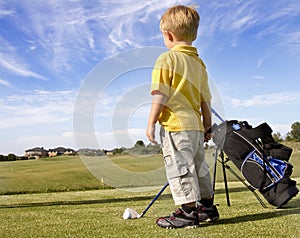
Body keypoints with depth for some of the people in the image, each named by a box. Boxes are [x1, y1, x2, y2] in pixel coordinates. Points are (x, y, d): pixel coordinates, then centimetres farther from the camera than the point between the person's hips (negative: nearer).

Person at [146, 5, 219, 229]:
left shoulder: (166, 59, -7)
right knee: (199, 166, 17)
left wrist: (151, 123, -9)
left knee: (180, 167, -4)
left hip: (175, 124, -8)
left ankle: (189, 211, -3)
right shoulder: (199, 62, 15)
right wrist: (207, 126, 24)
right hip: (195, 125, 8)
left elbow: (160, 95, -14)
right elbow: (205, 100, 17)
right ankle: (207, 206, 26)